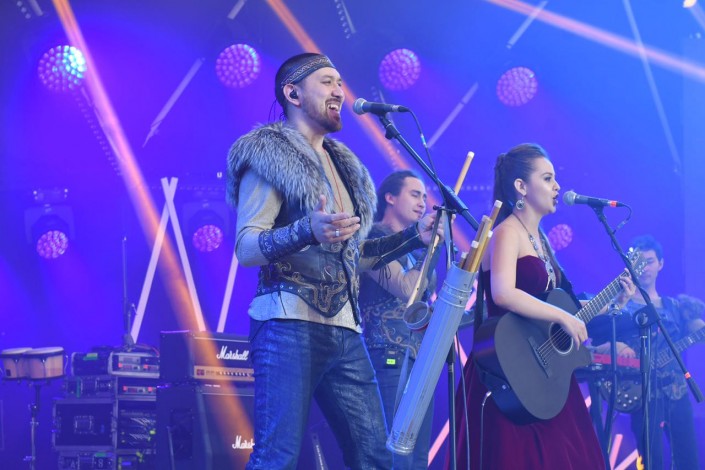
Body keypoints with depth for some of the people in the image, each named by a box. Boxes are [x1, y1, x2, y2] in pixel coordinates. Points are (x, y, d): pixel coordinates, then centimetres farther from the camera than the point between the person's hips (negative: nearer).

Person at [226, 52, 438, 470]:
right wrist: (307, 231, -28)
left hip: (345, 330, 8)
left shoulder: (342, 165, 23)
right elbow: (246, 248, -11)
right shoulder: (268, 155, -1)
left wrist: (414, 236, 14)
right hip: (289, 323, -8)